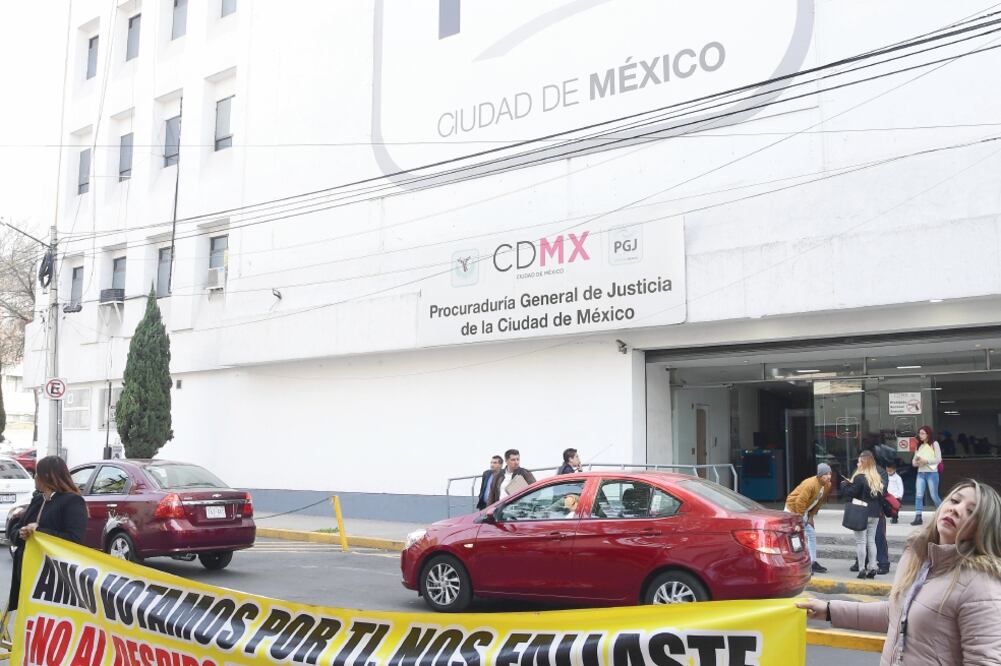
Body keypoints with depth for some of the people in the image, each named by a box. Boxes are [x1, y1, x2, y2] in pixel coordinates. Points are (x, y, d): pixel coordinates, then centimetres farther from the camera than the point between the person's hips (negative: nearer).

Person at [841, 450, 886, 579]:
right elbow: (882, 493, 12)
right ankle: (871, 568, 12)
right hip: (875, 513, 6)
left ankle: (862, 569, 0)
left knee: (860, 541, 0)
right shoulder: (878, 477, 7)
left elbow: (851, 493, -14)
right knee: (871, 540, 13)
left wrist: (844, 485, 3)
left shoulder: (859, 477, -15)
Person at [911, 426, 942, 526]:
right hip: (921, 473, 4)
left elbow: (938, 459, -8)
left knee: (934, 496, 2)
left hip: (932, 473, -4)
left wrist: (926, 461, -16)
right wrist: (916, 462, -9)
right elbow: (914, 461, 13)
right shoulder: (919, 446, 13)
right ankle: (918, 517, -8)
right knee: (918, 495, -6)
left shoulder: (934, 444, -1)